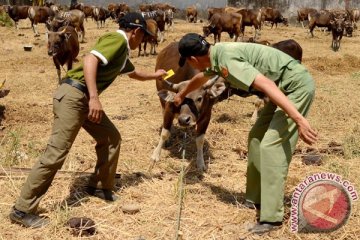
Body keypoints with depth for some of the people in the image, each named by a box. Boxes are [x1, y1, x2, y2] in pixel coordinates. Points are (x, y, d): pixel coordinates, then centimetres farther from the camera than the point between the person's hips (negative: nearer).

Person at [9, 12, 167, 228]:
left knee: (111, 137, 15)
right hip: (73, 96, -11)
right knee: (57, 152, -13)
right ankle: (23, 210, -8)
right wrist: (94, 97, -31)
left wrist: (155, 75, 56)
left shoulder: (122, 49, 21)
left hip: (85, 98, 11)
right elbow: (90, 60, -25)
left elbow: (134, 73, 42)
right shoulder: (117, 40, -9)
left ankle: (100, 186, 29)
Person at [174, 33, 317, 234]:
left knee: (271, 145, -15)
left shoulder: (227, 60, -23)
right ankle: (255, 199, 24)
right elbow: (202, 77, 31)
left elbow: (267, 85, -32)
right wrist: (182, 94, 50)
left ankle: (272, 217, -11)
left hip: (297, 85, -10)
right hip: (287, 87, 10)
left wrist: (298, 119, -36)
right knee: (257, 137, 15)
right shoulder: (216, 54, 8)